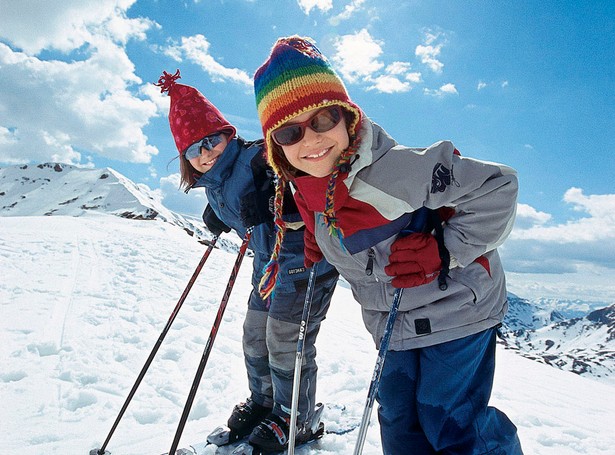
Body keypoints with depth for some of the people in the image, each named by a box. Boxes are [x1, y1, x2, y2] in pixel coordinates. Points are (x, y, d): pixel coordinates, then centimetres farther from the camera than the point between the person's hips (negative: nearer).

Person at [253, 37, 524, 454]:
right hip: (393, 326, 7)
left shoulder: (395, 168, -30)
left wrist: (443, 250, -26)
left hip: (454, 311, -7)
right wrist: (320, 245, 0)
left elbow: (497, 186, -24)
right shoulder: (306, 191, -6)